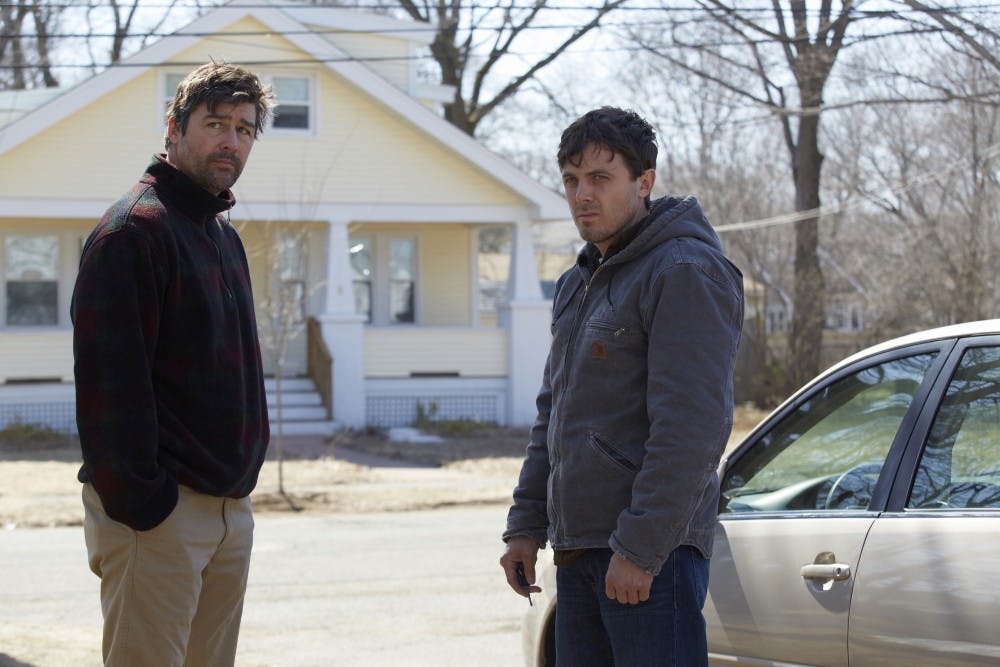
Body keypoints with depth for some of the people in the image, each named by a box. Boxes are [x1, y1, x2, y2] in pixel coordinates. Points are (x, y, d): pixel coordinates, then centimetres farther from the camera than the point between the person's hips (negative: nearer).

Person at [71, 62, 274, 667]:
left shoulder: (224, 236, 18)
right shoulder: (135, 228, -11)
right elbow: (109, 377, -18)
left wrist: (240, 483, 17)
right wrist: (136, 499, -22)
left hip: (230, 505, 9)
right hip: (159, 513, -9)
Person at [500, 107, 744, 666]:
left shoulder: (686, 272, -12)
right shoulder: (579, 283, 19)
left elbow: (690, 426, -20)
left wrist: (640, 548, -22)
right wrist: (526, 526, 18)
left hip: (650, 549, -9)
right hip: (576, 547, 9)